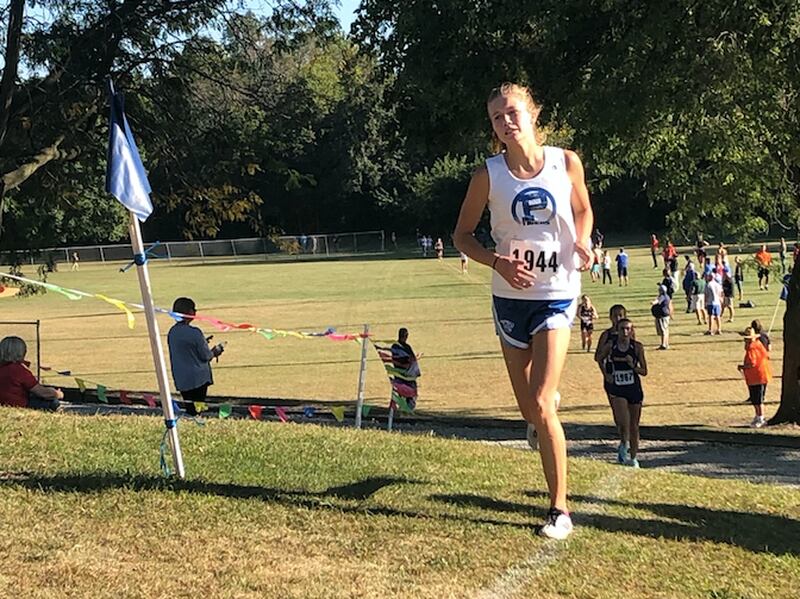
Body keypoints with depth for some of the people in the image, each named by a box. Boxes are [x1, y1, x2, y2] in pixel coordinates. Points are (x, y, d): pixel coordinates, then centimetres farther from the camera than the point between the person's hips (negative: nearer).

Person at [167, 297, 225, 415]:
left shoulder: (172, 332, 3)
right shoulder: (194, 333, -18)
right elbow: (206, 356, -12)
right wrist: (215, 351, 9)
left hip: (181, 379, 6)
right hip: (198, 378, -6)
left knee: (189, 408, 13)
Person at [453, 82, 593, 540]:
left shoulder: (566, 163, -5)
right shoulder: (489, 175, -6)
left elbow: (583, 211, 14)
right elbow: (463, 235, 3)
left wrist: (581, 243, -7)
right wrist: (498, 262, -15)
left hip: (557, 295, -2)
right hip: (510, 297, 2)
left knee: (541, 406, -13)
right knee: (528, 407, 10)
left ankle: (560, 510, -4)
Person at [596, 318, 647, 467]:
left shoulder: (637, 347, -3)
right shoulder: (610, 346, -4)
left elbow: (644, 371, 0)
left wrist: (632, 365, -17)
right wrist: (605, 374, 2)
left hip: (634, 388, 1)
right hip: (617, 389, -1)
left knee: (634, 425, 7)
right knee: (622, 420, -20)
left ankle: (633, 457, 18)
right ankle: (624, 445, 7)